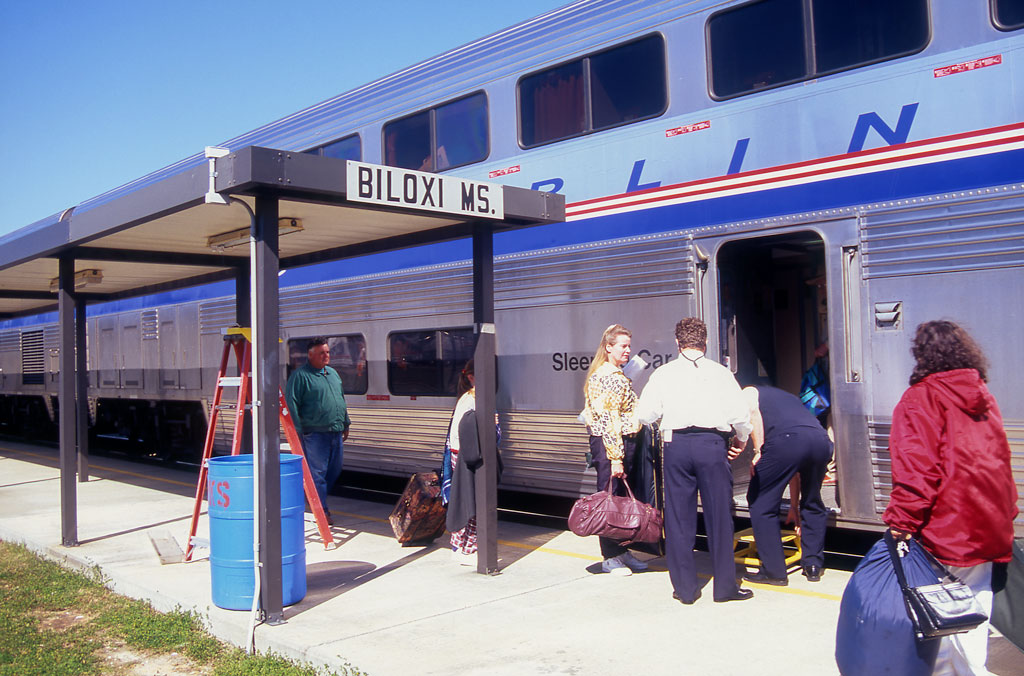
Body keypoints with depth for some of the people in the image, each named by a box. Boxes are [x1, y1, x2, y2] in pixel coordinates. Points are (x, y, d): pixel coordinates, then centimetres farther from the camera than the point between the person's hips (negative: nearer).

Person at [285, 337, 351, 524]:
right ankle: (322, 511, 5)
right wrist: (297, 431, -14)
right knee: (317, 473, -3)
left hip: (336, 433, 8)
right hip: (315, 434, -8)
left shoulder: (333, 373, 17)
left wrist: (345, 424, 23)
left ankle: (319, 500, 31)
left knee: (334, 471, 14)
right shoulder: (300, 375, -7)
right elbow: (291, 405, -10)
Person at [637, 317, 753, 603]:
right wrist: (741, 439, 17)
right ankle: (725, 586, 14)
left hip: (676, 444, 1)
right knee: (719, 516, 7)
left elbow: (645, 413, -1)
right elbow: (740, 413, -3)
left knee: (679, 517, 8)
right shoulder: (720, 373, 1)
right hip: (712, 443, -1)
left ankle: (685, 587, 14)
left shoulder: (663, 373, 3)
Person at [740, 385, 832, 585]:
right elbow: (794, 470, 41)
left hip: (786, 439, -7)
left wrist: (758, 452, -1)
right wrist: (794, 505, 44)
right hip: (821, 439, 7)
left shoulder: (749, 392, 27)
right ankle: (813, 565, 29)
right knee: (812, 503, 28)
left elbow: (753, 412, -3)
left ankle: (774, 571, 12)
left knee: (761, 503, 8)